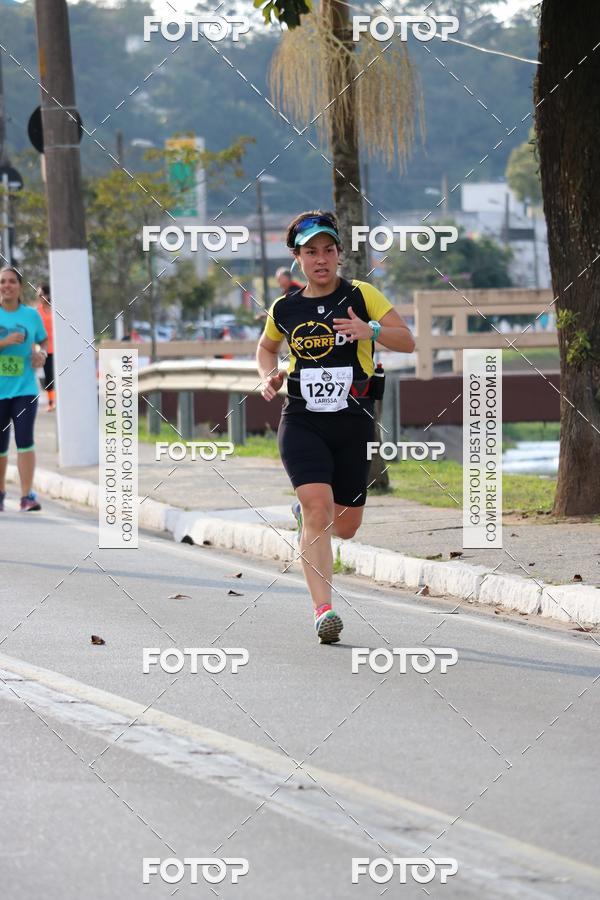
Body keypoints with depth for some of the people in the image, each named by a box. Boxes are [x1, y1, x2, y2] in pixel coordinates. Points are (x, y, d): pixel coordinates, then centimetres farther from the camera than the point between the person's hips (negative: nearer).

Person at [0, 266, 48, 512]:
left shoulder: (31, 315, 3)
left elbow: (43, 341, 18)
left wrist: (41, 353, -3)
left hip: (25, 388, 0)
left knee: (25, 440, -13)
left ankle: (27, 495, -13)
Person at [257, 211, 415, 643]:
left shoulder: (362, 295, -1)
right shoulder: (285, 308, 5)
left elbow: (408, 342, -6)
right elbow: (266, 347, 26)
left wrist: (370, 331, -24)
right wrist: (269, 375, 4)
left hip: (354, 424, 0)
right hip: (302, 422, 0)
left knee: (345, 527, 8)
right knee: (318, 508, -20)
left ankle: (306, 512, 44)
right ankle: (323, 609, -21)